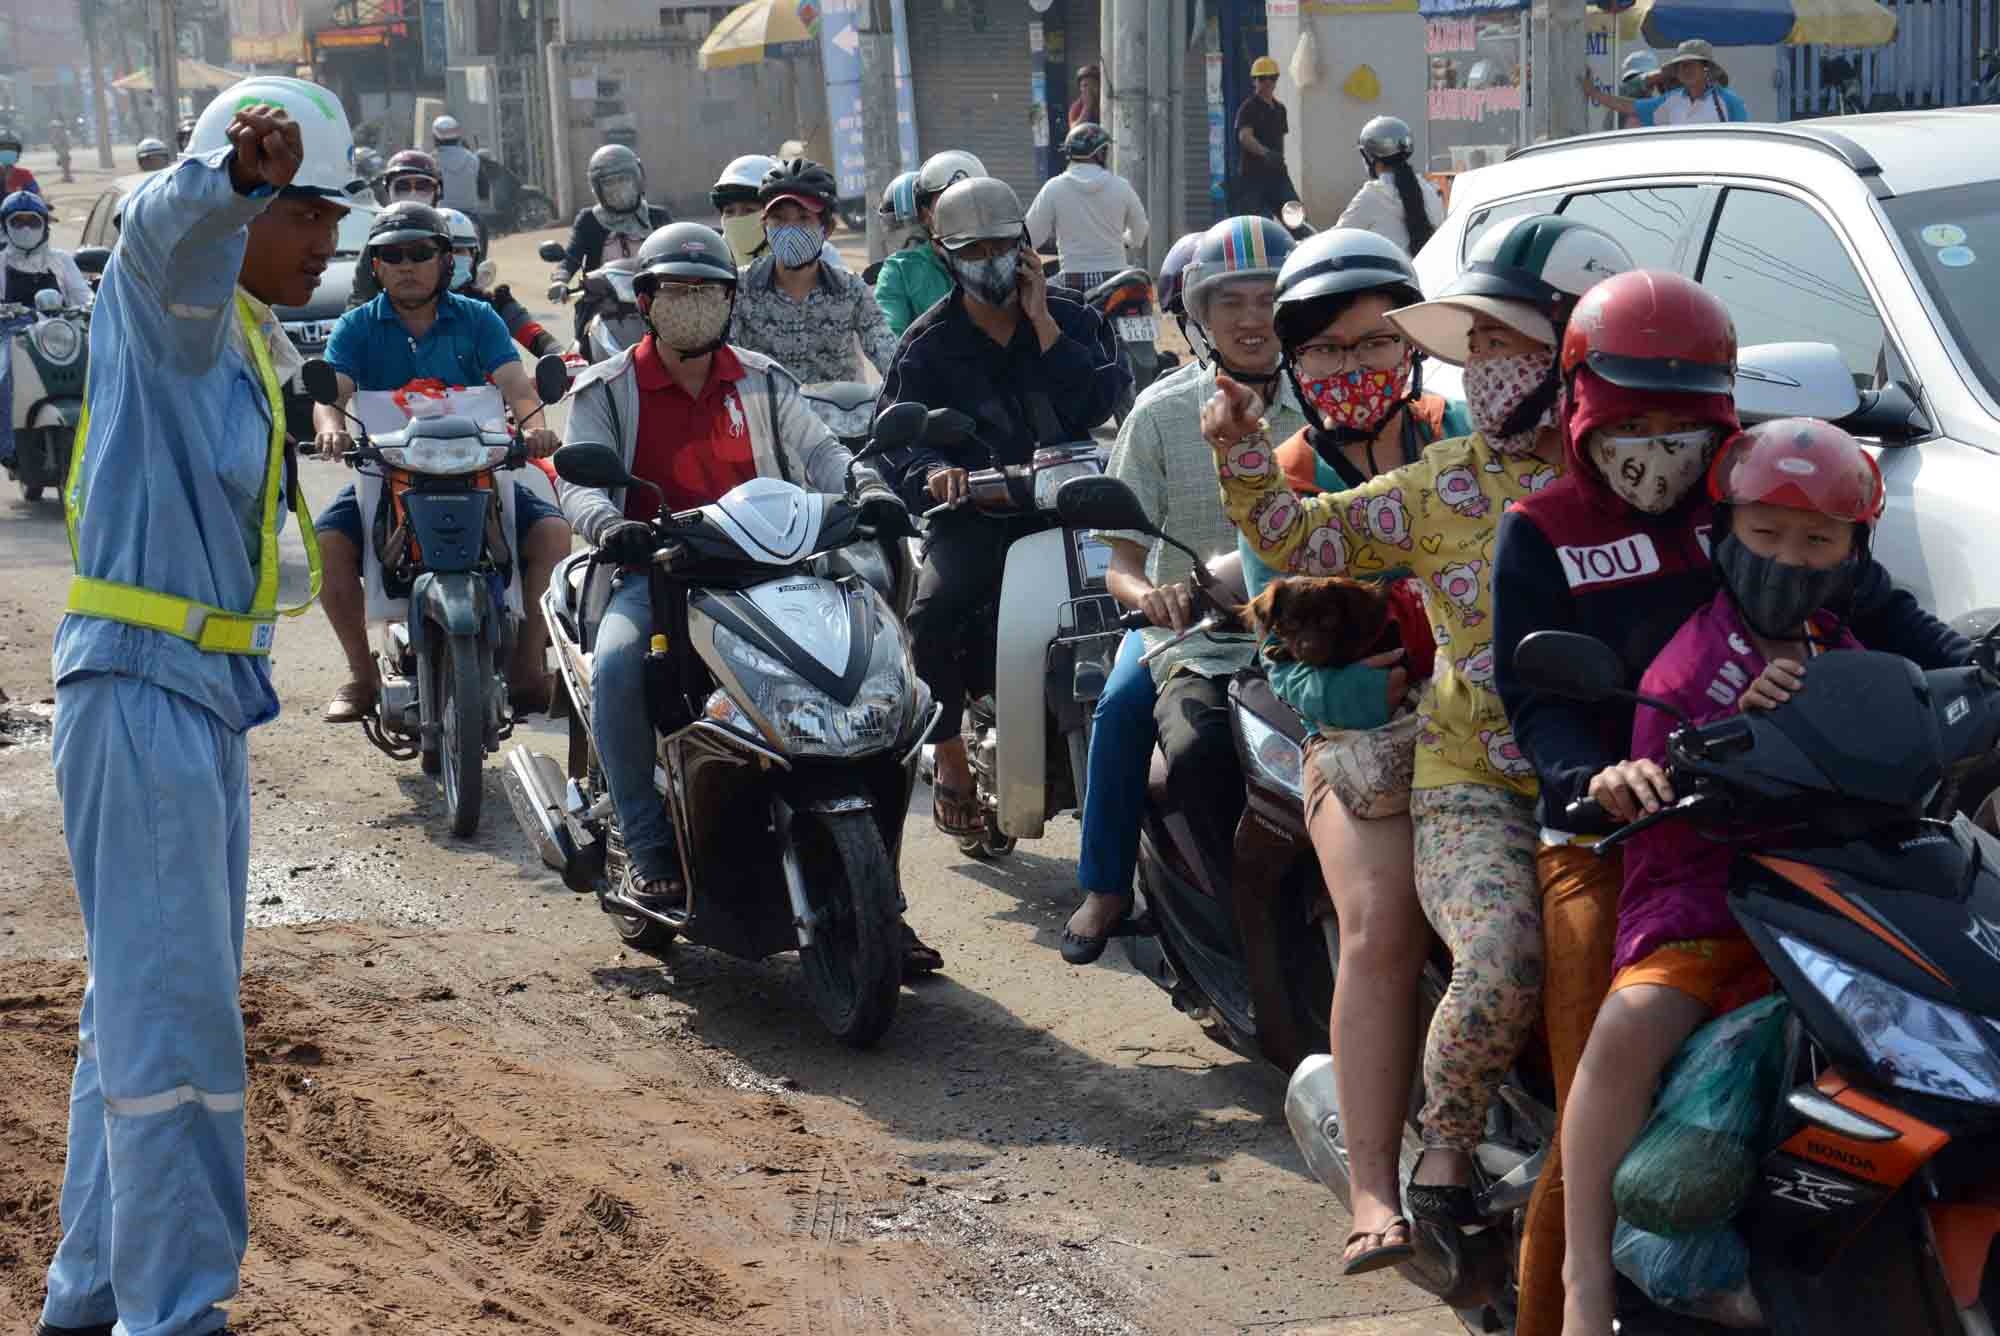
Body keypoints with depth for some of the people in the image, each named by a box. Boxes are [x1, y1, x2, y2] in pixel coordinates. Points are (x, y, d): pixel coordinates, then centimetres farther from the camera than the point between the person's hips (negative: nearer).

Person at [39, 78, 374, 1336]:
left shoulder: (253, 341, 18)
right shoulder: (168, 294, -11)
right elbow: (171, 227, -34)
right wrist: (234, 169, -52)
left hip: (208, 698, 10)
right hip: (143, 694, -10)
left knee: (146, 1000, 15)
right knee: (176, 1012, -10)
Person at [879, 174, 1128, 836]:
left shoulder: (1072, 319, 11)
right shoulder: (927, 345, 9)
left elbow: (1105, 402, -5)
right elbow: (897, 437, -3)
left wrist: (1043, 324, -6)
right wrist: (933, 471, -26)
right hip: (973, 512, -1)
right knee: (932, 610, -30)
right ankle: (950, 760, -13)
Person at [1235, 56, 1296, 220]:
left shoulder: (1279, 108, 16)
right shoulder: (1248, 108, -8)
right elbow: (1244, 137, -24)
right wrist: (1265, 152, -41)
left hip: (1277, 173, 6)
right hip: (1253, 174, -6)